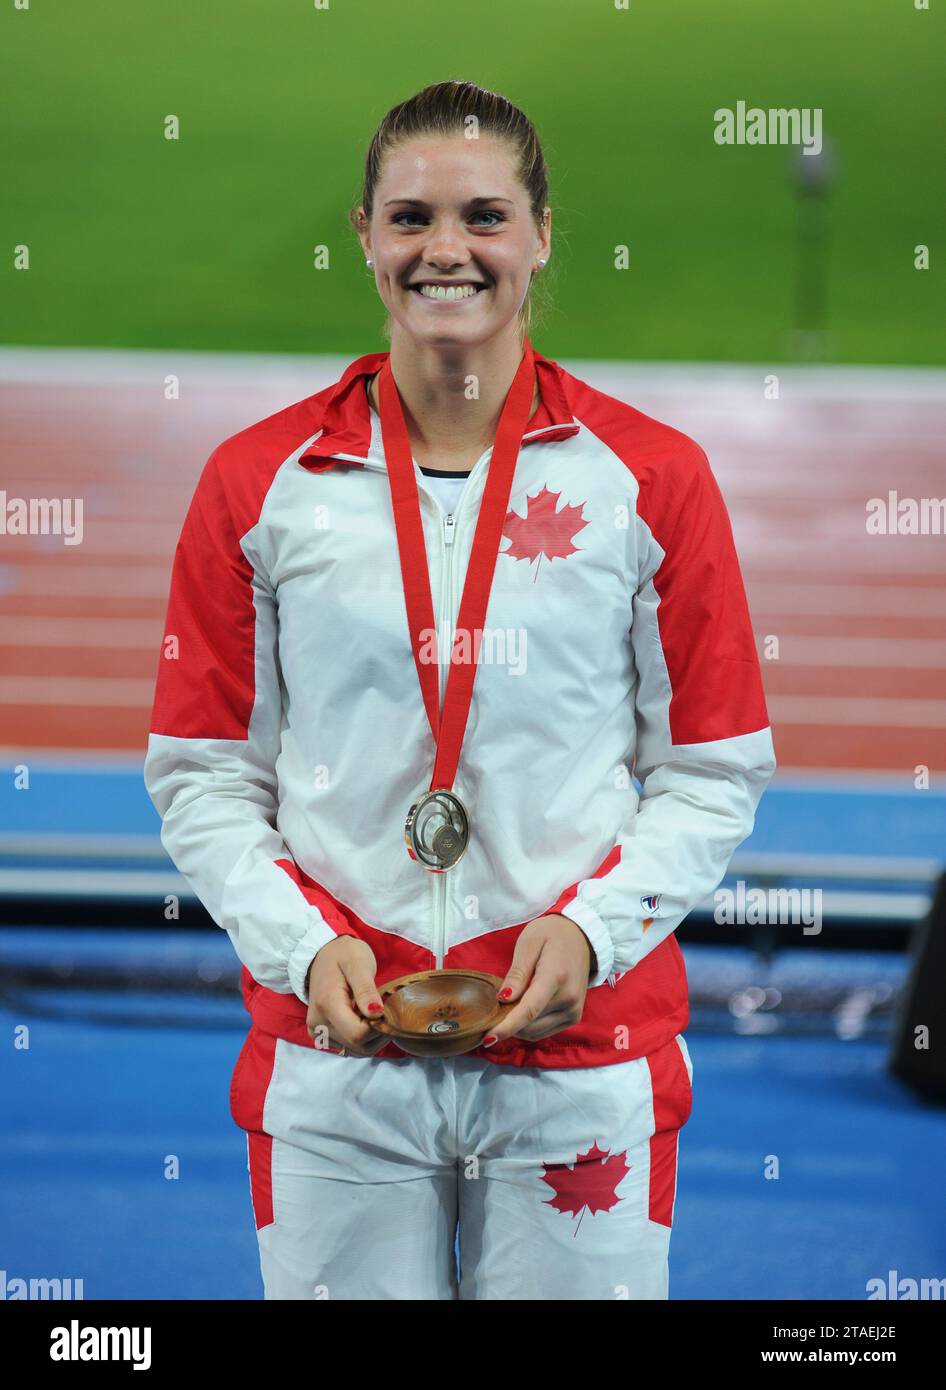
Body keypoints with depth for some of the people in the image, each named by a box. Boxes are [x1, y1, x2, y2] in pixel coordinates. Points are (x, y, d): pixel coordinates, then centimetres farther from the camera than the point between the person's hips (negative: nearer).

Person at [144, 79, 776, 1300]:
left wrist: (594, 926, -11)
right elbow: (201, 773, 6)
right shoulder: (260, 483, 4)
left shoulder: (649, 477, 3)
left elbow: (715, 773, 4)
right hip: (330, 1064, 0)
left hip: (582, 1056, 0)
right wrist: (302, 946, -9)